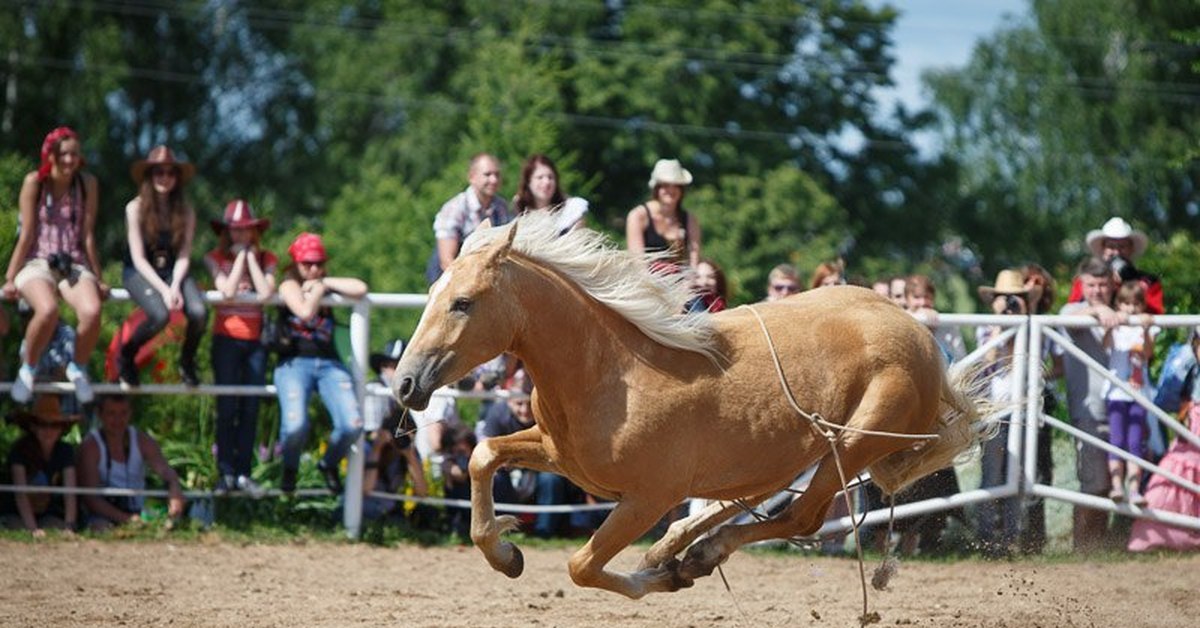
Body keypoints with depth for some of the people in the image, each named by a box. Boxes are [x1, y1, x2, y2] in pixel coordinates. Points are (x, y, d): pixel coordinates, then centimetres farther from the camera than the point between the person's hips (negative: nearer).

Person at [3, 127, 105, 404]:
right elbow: (26, 235, -2)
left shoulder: (87, 184, 2)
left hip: (74, 265, 2)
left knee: (92, 311, -32)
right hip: (37, 263, -2)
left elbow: (88, 235, 4)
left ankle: (78, 368, -1)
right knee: (47, 310, -37)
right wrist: (10, 278, -4)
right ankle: (28, 368, -8)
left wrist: (98, 279, 3)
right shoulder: (34, 182, -3)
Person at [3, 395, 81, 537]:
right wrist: (33, 529, -36)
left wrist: (69, 527, -33)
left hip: (51, 515, 1)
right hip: (21, 516, -1)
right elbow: (20, 493, -22)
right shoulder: (20, 450, -14)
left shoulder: (65, 451, -5)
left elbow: (70, 493, -16)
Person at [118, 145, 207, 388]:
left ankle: (187, 362, 4)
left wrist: (175, 286, -20)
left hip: (173, 271, 3)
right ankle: (126, 356, -3)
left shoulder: (185, 211, 2)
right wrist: (163, 289, -20)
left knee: (199, 312, -27)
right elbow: (138, 258, -10)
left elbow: (184, 256, -2)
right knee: (160, 314, -34)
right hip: (139, 273, -3)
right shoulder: (136, 208, -7)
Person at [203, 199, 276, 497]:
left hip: (255, 340, 2)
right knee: (228, 407, -6)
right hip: (227, 338, -2)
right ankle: (225, 473, -3)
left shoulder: (266, 259, 7)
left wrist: (251, 257, -8)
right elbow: (228, 290, -16)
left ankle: (243, 472, 6)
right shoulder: (216, 258, 1)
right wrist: (240, 257, -10)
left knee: (251, 408, 2)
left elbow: (266, 293, -11)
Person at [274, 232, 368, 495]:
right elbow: (305, 312, -16)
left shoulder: (328, 284, 18)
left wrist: (324, 282, 2)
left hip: (329, 364, 4)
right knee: (295, 426, -29)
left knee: (352, 425, -18)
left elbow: (360, 289, -2)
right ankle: (290, 468, 6)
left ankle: (329, 464, 15)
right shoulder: (290, 285, 4)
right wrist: (318, 289, -1)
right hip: (295, 363, -4)